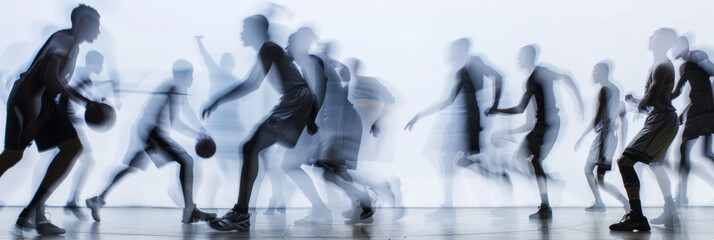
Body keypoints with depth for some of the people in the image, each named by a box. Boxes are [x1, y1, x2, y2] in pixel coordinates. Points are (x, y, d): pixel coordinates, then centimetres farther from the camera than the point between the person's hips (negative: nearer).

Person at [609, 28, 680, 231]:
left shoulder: (661, 66, -16)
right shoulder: (664, 65, 17)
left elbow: (651, 100, -25)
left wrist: (639, 103, -4)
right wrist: (636, 100, 15)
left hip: (661, 121, -11)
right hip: (664, 120, 11)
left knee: (625, 161, -18)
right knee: (656, 165, 27)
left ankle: (636, 218, -20)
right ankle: (670, 213, 39)